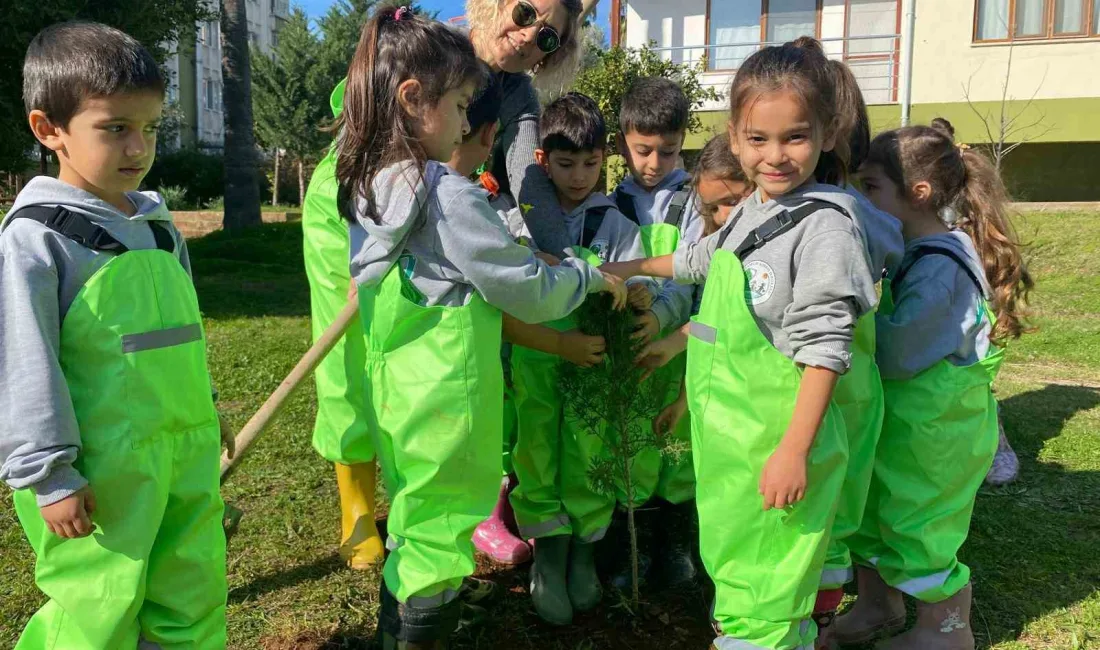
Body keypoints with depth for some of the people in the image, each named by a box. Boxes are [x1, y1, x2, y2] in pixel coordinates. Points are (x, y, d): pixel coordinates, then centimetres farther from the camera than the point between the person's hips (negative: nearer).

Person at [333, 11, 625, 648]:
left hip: (395, 395, 8)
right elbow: (527, 290, -13)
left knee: (414, 530, 22)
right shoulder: (449, 195, -20)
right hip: (446, 401, -8)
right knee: (437, 545, 8)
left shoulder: (368, 185, 5)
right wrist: (592, 276, 3)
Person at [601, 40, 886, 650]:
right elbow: (701, 260, 30)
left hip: (775, 443, -9)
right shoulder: (751, 212, 9)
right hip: (728, 433, 9)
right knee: (732, 565, 22)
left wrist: (795, 450, -21)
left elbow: (823, 347, -20)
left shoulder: (824, 225, -17)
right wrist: (627, 268, 40)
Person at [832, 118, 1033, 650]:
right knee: (867, 507, 19)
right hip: (899, 420, 9)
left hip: (932, 430, -9)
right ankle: (877, 606, 41)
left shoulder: (940, 266, -26)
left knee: (916, 528, 8)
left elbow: (896, 355, -24)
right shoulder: (915, 251, 2)